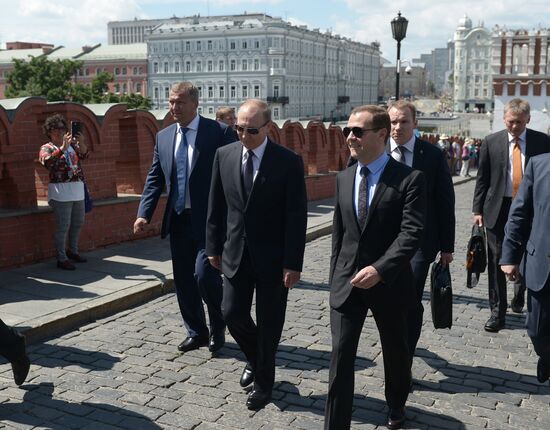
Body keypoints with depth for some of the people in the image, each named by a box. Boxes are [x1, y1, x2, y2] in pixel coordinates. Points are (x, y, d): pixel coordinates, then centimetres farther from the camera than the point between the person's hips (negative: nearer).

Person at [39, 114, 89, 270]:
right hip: (61, 193, -6)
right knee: (63, 226, -5)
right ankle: (62, 259, 5)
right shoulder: (46, 148, -2)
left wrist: (81, 143, -21)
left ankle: (72, 251, 35)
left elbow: (83, 155, -1)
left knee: (78, 223, 17)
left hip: (78, 191, 6)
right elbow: (47, 161, -22)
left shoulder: (72, 143, 13)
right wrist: (63, 148, -31)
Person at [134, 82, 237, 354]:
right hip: (178, 220, 6)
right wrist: (144, 214, -3)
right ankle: (196, 332, 28)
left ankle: (217, 328, 15)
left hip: (209, 220, -5)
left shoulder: (219, 133, -7)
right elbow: (155, 179, 10)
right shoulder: (163, 137, 9)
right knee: (183, 280, 10)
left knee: (205, 274, -12)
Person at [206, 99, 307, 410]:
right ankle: (256, 359, 37)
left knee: (269, 323, 7)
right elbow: (216, 206, 7)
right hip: (236, 253, 4)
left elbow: (297, 216, -12)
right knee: (233, 313, 7)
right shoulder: (224, 155, 0)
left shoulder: (289, 161, -12)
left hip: (273, 257, -3)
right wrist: (214, 246, 7)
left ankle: (264, 382, 28)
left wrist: (293, 263, -15)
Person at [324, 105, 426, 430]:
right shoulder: (344, 178, 6)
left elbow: (412, 233, -20)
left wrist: (379, 269, -29)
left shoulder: (410, 179, -11)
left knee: (396, 351, 19)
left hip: (388, 282, -3)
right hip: (347, 281, 3)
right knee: (341, 357, -2)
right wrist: (335, 275, 12)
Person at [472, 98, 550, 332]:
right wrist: (478, 210, -1)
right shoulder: (491, 142, 1)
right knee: (497, 262, 2)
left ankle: (519, 296, 41)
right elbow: (482, 178, 3)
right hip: (498, 209, 0)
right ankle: (497, 312, 11)